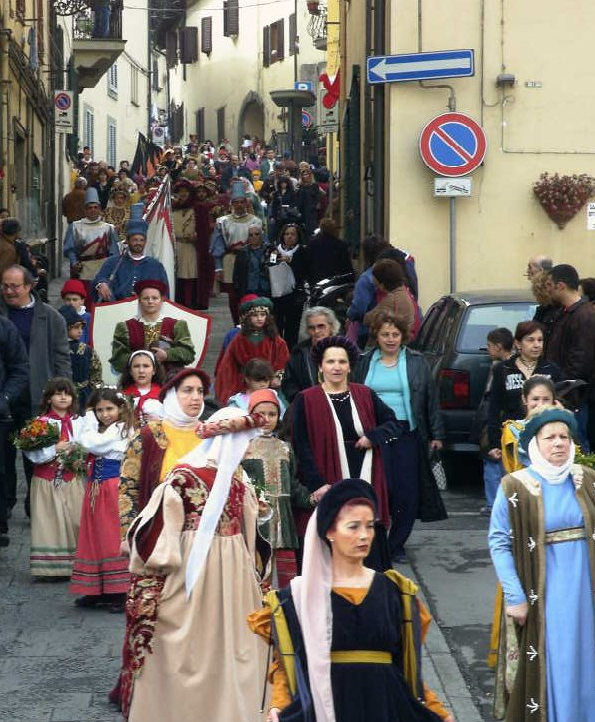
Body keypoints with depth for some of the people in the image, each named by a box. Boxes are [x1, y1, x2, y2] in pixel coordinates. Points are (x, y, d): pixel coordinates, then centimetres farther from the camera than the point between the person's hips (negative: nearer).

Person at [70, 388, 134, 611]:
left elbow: (89, 443, -14)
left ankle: (119, 592, -6)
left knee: (114, 538, -8)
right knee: (95, 537, 9)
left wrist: (90, 423, -3)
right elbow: (86, 443, 11)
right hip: (97, 487, 9)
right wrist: (91, 418, 10)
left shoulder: (120, 428, -9)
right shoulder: (102, 430, 20)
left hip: (114, 486, -9)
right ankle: (99, 589, 15)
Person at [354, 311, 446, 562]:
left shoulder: (416, 362, 6)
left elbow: (431, 398, 7)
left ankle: (397, 545, 12)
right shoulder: (365, 363, 9)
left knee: (407, 492, -1)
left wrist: (436, 434, 4)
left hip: (408, 433, 0)